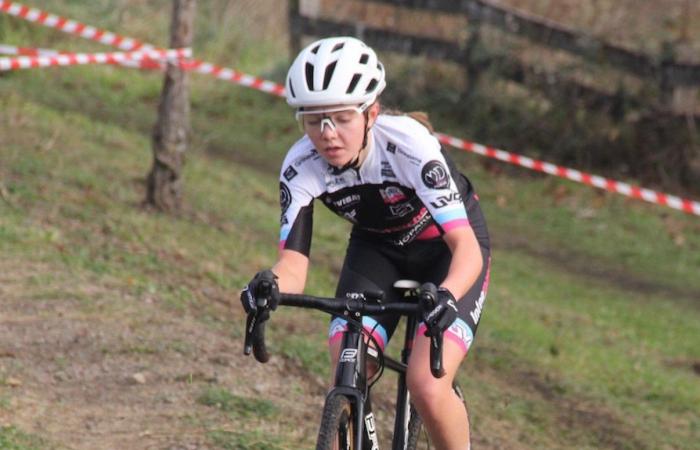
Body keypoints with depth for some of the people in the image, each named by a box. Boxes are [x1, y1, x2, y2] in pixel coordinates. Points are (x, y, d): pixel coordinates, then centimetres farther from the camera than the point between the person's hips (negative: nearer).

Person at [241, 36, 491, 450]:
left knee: (427, 387, -21)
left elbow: (466, 245, -41)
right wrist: (270, 285, -50)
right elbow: (294, 260, -26)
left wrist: (446, 295, -61)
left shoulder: (408, 144, -35)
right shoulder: (301, 167, -24)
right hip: (378, 249, 4)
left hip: (446, 250, -4)